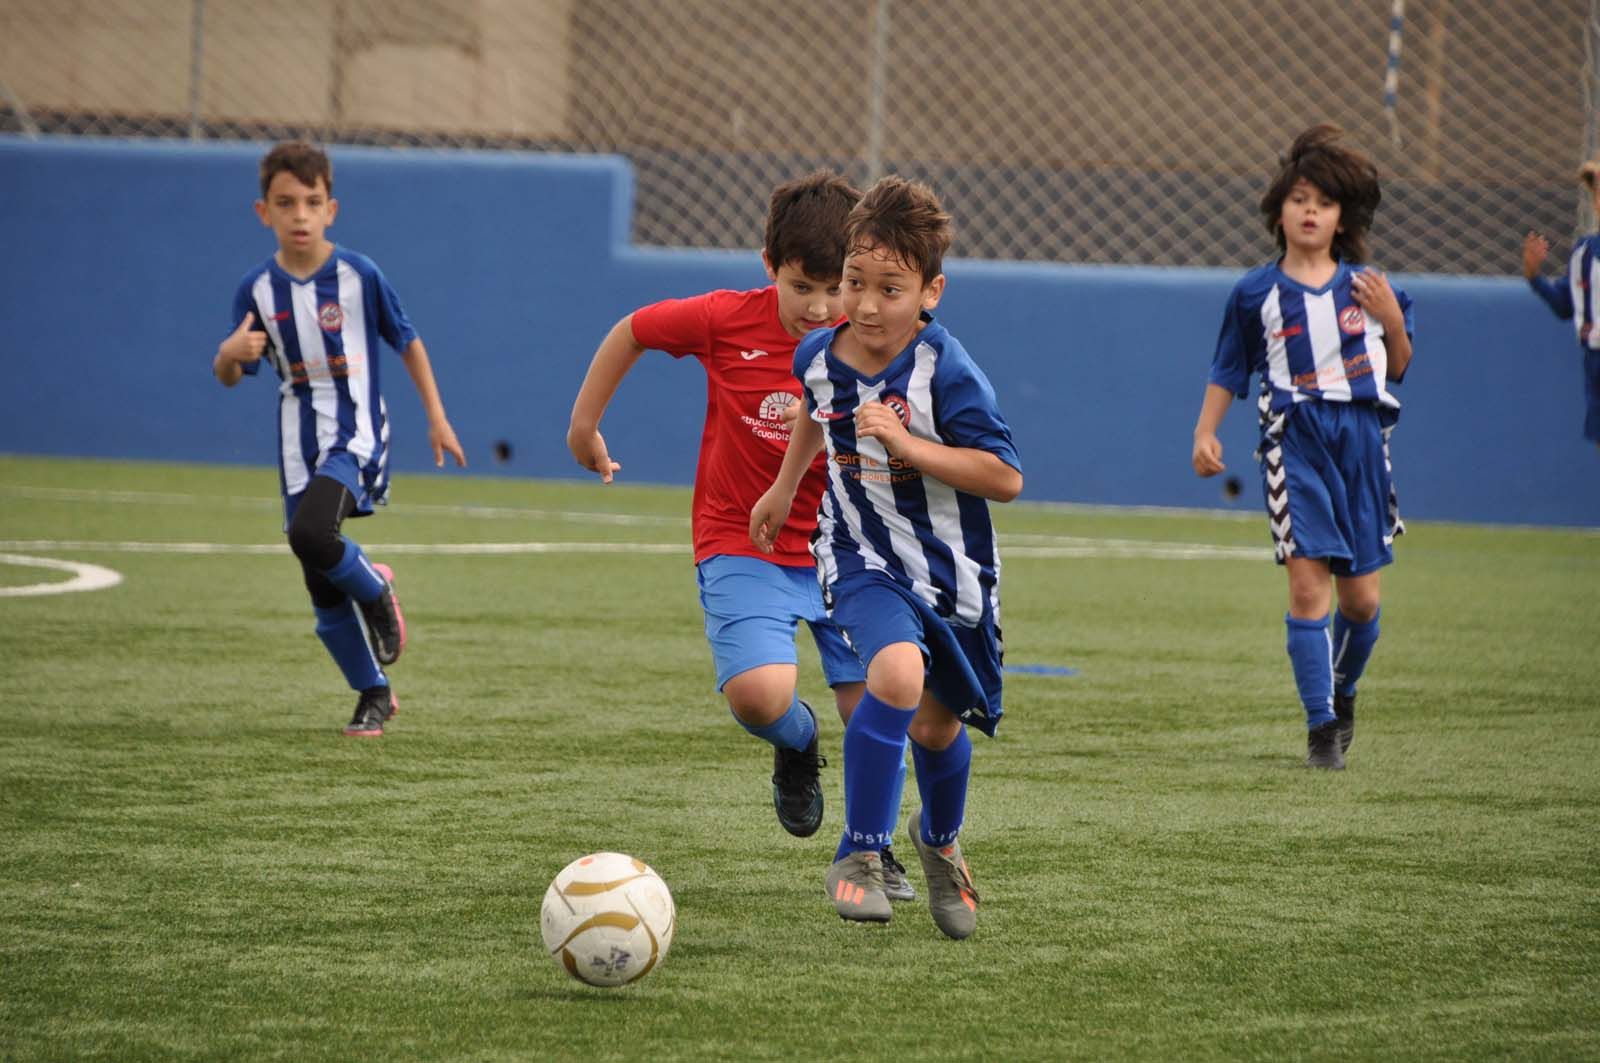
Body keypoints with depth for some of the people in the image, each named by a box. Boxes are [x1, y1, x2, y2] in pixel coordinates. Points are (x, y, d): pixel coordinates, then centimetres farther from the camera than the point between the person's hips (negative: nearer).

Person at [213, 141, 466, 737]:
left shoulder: (358, 275, -8)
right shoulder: (258, 289, -2)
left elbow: (406, 341, 5)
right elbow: (231, 377, 6)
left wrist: (437, 417, 7)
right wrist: (229, 355, -18)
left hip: (356, 437, -4)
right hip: (299, 450, 4)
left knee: (311, 534, -31)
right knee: (324, 592, 6)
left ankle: (375, 589, 1)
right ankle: (374, 695, 25)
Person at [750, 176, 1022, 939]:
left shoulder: (945, 373, -22)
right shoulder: (819, 356, -8)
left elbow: (1006, 477, -25)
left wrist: (906, 443, -32)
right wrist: (784, 487, 26)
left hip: (949, 571, -1)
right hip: (863, 561, 1)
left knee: (936, 724, 15)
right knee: (899, 674, -29)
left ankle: (939, 842, 50)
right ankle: (859, 856, -16)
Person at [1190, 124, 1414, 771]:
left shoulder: (1366, 286, 7)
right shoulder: (1257, 293, 4)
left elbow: (1398, 367, 14)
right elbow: (1228, 371, 13)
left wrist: (1393, 320, -4)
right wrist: (1205, 433, 2)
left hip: (1360, 436, 2)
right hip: (1294, 442, -2)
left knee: (1360, 596, 4)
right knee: (1307, 580, -14)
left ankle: (1343, 693, 33)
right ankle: (1321, 727, -9)